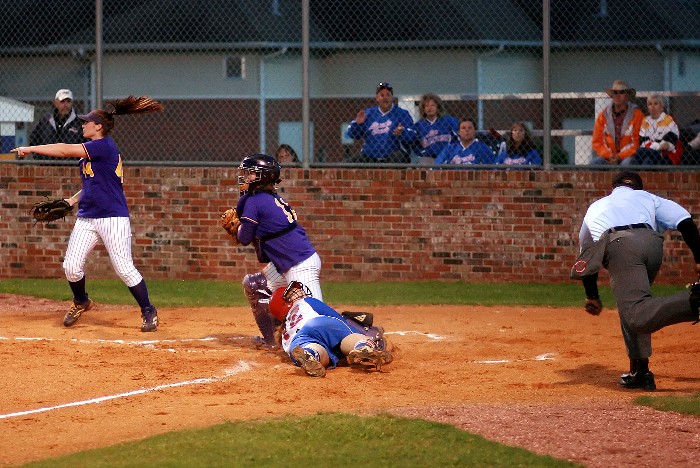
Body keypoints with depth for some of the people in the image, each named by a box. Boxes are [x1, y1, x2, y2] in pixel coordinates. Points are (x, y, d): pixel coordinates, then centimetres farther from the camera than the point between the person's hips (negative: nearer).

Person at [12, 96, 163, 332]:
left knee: (124, 268, -8)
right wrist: (73, 200, 10)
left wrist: (30, 149, -13)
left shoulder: (105, 146, -14)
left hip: (113, 217, -8)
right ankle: (80, 302, 27)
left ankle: (148, 312, 6)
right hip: (87, 218, 9)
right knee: (71, 266, 2)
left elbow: (66, 150, -19)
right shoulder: (91, 150, 14)